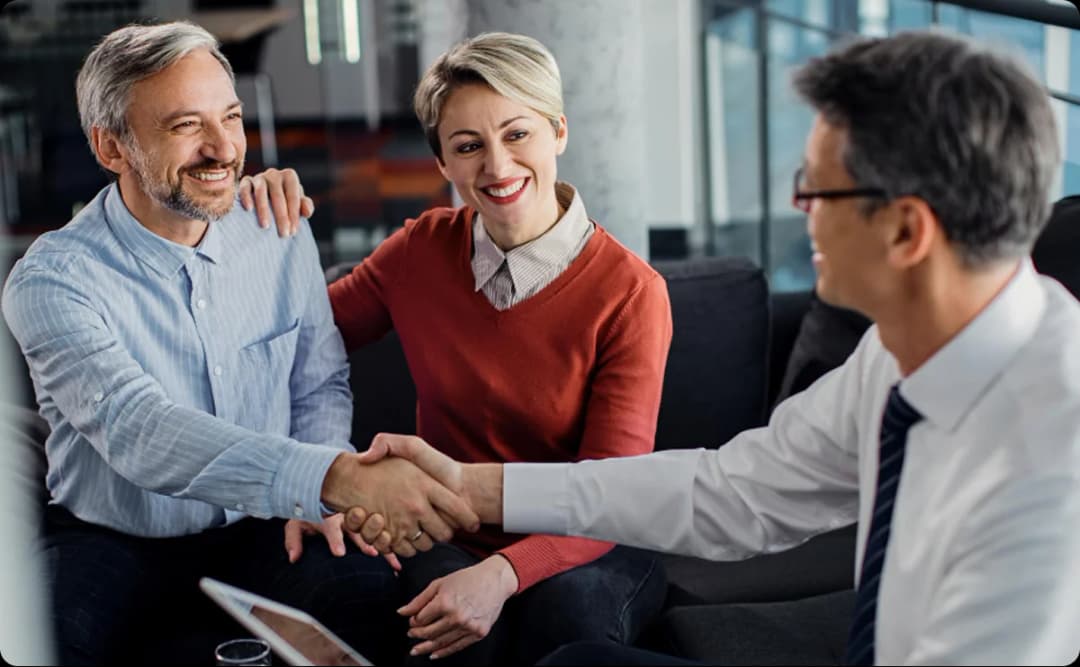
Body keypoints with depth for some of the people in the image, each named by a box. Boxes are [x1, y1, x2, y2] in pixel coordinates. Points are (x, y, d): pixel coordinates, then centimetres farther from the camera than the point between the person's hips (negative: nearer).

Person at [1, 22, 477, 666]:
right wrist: (337, 477, -45)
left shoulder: (282, 238, 0)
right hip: (112, 542, -3)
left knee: (376, 592, -26)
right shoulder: (54, 279, -16)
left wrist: (315, 498, -13)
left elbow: (321, 386, 10)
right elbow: (136, 430, -31)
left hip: (259, 532, 4)